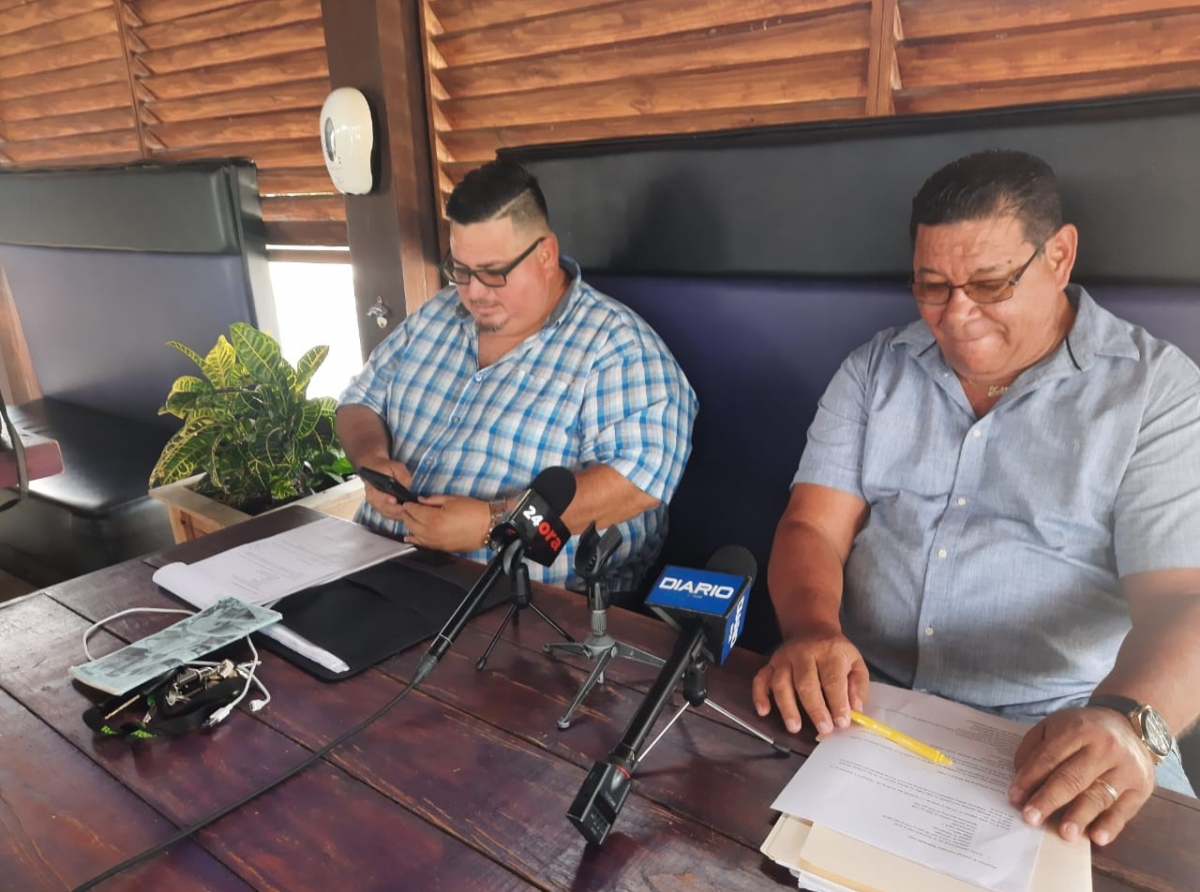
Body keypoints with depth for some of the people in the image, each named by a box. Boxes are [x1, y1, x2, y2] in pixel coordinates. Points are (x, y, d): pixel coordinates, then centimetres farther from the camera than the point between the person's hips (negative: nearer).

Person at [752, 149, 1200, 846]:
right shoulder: (875, 370, 6)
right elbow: (813, 527, -1)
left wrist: (1126, 719, -29)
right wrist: (812, 631, -21)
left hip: (1064, 739, -1)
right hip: (859, 700, 2)